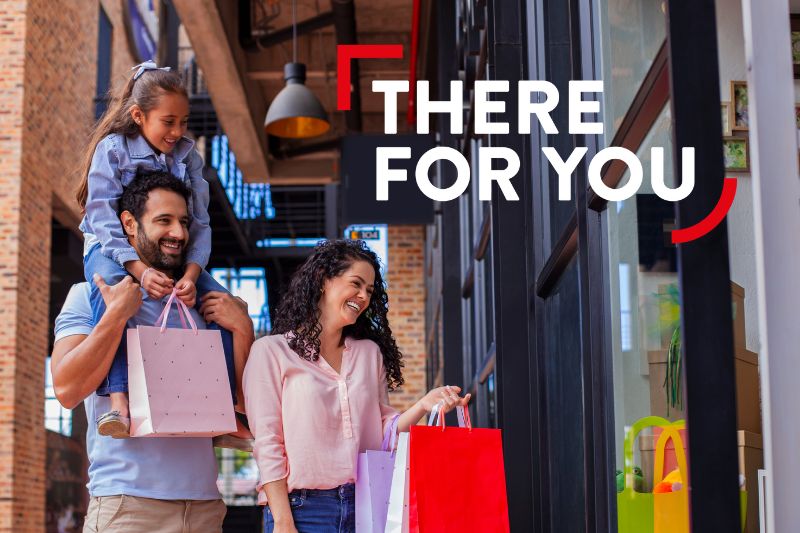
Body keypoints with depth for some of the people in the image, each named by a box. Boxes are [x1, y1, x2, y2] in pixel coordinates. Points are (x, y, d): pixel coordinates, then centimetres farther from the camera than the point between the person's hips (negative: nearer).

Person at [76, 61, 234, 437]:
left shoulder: (187, 154, 2)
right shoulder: (112, 149, -9)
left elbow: (199, 223, -5)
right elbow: (104, 222, -18)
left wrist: (190, 275, -24)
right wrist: (141, 270, -33)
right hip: (112, 250, -4)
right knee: (111, 287, -40)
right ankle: (118, 401, -49)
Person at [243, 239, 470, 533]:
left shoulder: (370, 352, 16)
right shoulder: (271, 351, 0)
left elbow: (383, 431, 13)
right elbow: (267, 443, -6)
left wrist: (423, 406, -4)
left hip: (367, 506, 4)